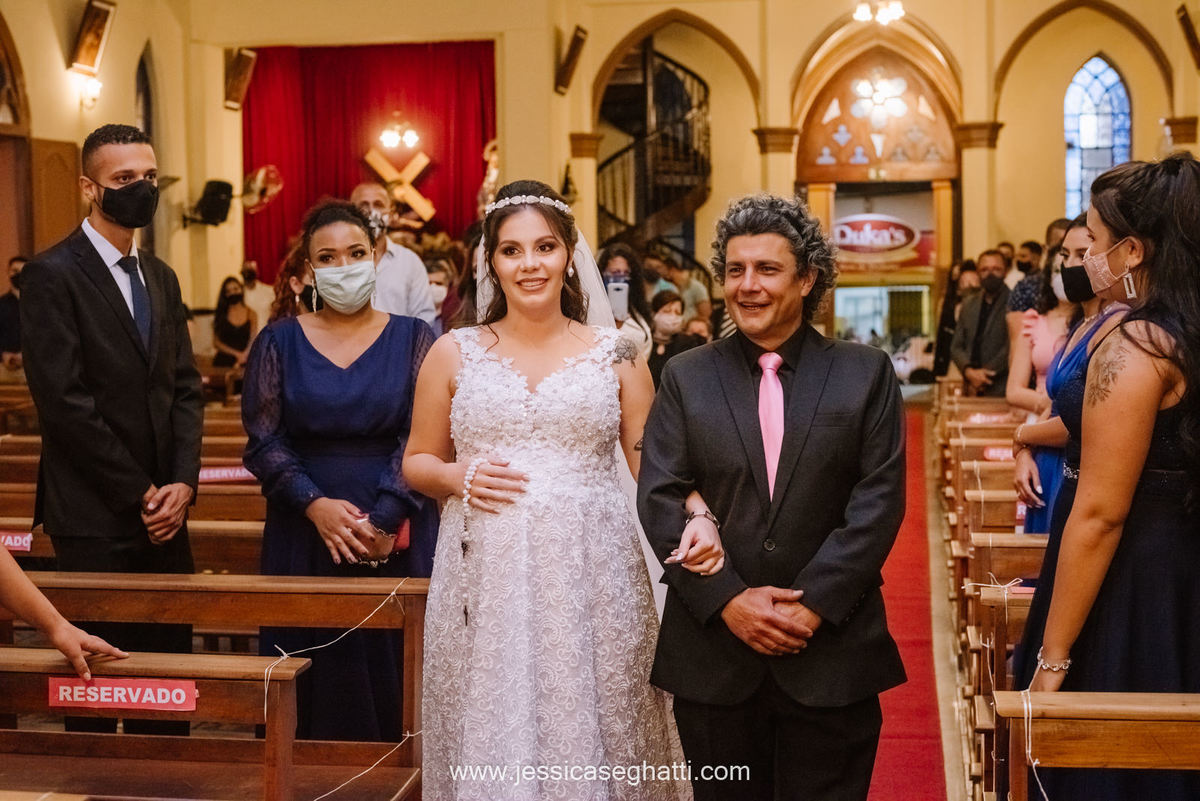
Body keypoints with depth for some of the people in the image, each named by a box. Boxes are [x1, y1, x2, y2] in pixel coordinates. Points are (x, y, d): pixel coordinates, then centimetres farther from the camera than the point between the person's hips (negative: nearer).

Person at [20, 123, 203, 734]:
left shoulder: (160, 278, 15)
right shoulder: (51, 275, -8)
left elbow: (185, 388, 12)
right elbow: (64, 402, -14)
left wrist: (183, 483, -3)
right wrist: (138, 494, -12)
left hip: (163, 515, 6)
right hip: (96, 519, -6)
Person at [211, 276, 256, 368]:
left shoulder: (251, 314, 8)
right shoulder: (221, 314, 8)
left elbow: (252, 341, 2)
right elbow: (216, 342, 4)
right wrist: (237, 354, -8)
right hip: (223, 362, 0)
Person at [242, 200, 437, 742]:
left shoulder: (412, 338, 3)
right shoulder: (279, 342, 5)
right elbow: (263, 441, -1)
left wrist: (384, 521, -16)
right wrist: (316, 504, -15)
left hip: (398, 540, -1)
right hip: (305, 537, 1)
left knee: (393, 673, 3)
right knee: (317, 673, 4)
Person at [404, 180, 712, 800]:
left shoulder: (615, 355, 6)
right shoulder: (453, 354, 7)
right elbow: (417, 462, 14)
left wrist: (697, 519, -14)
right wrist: (458, 477, -7)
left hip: (592, 578, 0)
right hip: (487, 579, 1)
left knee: (588, 728, 2)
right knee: (491, 736, 3)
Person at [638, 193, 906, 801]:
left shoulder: (865, 374, 4)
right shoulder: (686, 377, 6)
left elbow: (878, 501, -3)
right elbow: (658, 500, -1)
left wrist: (813, 603, -12)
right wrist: (727, 600, -12)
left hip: (831, 649, -1)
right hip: (712, 651, 1)